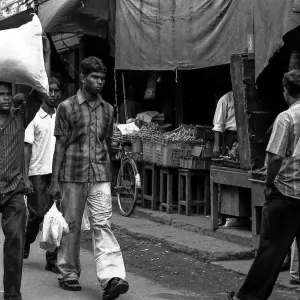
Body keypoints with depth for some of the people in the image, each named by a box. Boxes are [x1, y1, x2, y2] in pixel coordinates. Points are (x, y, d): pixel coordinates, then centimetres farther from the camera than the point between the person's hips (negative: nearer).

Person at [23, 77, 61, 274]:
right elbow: (27, 148, -5)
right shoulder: (34, 117, -3)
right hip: (38, 173, -4)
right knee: (38, 213, -3)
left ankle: (52, 259, 5)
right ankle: (26, 241, 27)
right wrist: (26, 177, -11)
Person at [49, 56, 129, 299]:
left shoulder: (108, 110, 10)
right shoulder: (67, 107, 0)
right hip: (73, 176, -2)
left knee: (103, 224, -8)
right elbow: (60, 145, 0)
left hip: (100, 177, 2)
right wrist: (55, 180, -2)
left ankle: (112, 277, -18)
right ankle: (69, 273, 20)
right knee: (71, 225, 6)